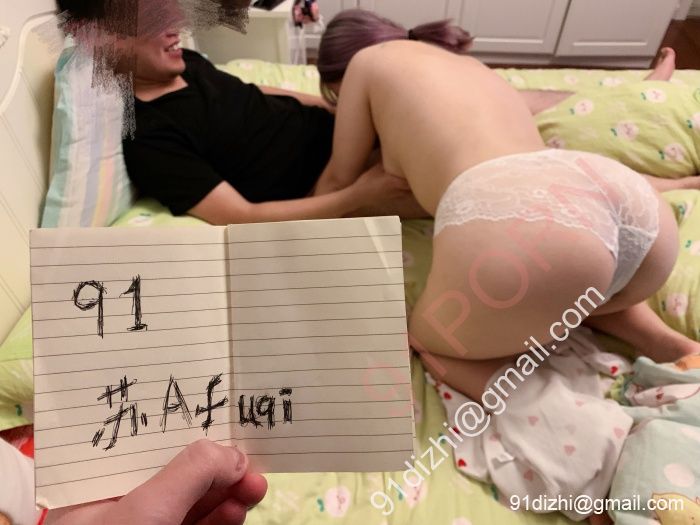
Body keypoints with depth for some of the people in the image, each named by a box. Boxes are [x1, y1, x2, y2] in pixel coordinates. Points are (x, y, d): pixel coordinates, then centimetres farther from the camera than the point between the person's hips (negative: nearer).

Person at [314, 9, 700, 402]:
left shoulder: (369, 60, 25)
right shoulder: (473, 66, 39)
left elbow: (341, 178, 32)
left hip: (514, 219, -7)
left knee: (433, 341, 22)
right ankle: (662, 342, 18)